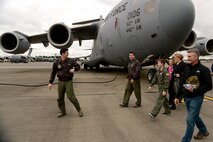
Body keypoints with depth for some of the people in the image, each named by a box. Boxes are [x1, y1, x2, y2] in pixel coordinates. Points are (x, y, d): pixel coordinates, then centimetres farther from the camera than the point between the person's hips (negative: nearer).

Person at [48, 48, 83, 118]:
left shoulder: (71, 61, -5)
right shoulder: (56, 62, -4)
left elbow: (78, 66, 8)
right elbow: (53, 73, 4)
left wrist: (74, 69, -14)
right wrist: (50, 82, 1)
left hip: (69, 81, -2)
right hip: (60, 82, 3)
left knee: (71, 96, -10)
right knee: (60, 98, 8)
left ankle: (79, 109, 8)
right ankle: (63, 112, 25)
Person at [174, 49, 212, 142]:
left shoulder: (204, 69, -11)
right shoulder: (187, 68, 6)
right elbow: (182, 84, 10)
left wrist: (195, 90, -26)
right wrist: (177, 96, 9)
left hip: (196, 98, -6)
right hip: (187, 97, 6)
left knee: (190, 119, -5)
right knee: (194, 116, 22)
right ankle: (204, 131, 47)